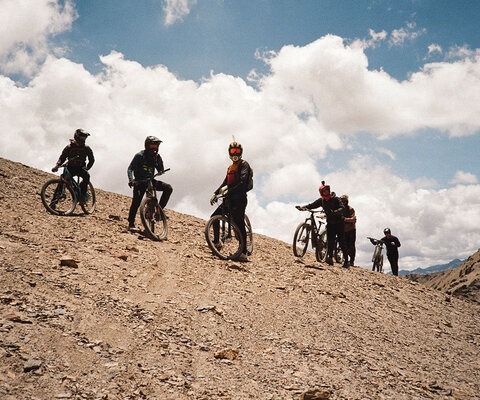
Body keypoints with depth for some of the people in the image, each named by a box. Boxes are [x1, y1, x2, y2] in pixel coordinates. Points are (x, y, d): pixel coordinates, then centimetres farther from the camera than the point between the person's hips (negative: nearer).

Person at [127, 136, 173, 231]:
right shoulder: (140, 155, -8)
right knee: (136, 202, -13)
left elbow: (161, 170, 4)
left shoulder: (156, 156, 7)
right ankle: (131, 224, -1)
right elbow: (130, 169, -12)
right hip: (140, 182, -4)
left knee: (168, 188, -14)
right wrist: (131, 180, -29)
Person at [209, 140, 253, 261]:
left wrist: (228, 188, -28)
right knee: (214, 217, 4)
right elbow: (225, 183, 24)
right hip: (230, 198, 8)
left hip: (239, 198, -8)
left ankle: (243, 253, -14)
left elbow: (243, 181, -19)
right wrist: (215, 194, 10)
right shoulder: (230, 168, 23)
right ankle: (216, 242, 17)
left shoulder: (244, 164, -2)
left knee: (239, 224, -13)